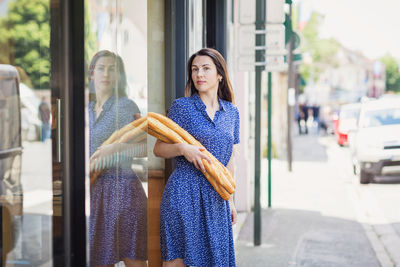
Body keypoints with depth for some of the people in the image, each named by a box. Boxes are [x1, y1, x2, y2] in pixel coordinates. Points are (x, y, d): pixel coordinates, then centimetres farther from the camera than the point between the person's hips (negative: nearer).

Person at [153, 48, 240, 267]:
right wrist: (182, 148, -19)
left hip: (216, 195, 4)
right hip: (185, 191, -4)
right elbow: (158, 149, 0)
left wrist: (229, 199, 18)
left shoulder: (231, 112, 11)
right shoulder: (181, 106, -1)